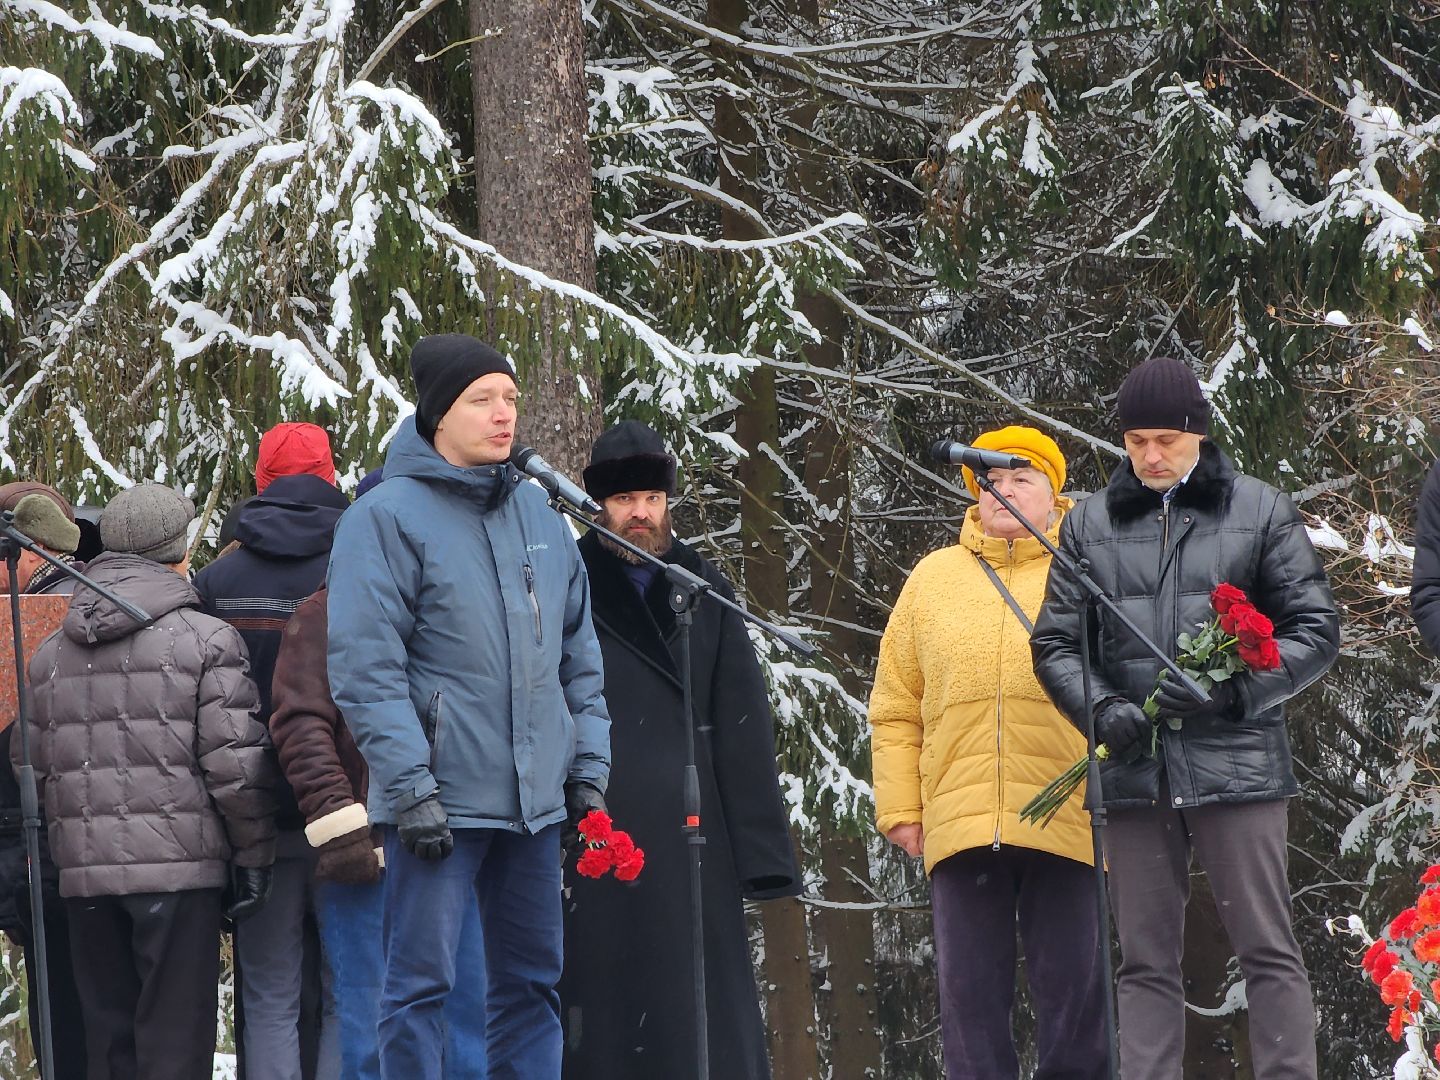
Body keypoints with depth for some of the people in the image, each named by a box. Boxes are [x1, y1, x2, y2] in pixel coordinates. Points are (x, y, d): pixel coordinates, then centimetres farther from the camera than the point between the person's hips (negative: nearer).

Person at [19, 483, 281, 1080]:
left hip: (84, 873, 5)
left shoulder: (49, 653, 13)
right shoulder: (207, 639, -4)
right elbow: (235, 762, -9)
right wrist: (253, 853, 0)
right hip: (180, 866, -5)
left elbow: (34, 769, 12)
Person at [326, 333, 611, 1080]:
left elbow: (578, 654, 19)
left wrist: (589, 767, 11)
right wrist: (410, 786, -18)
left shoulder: (537, 513, 13)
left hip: (536, 795, 6)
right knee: (421, 983, -5)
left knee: (531, 978, 10)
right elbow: (365, 668, -12)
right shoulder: (386, 517, -7)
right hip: (440, 796, -6)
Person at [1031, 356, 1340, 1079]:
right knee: (1145, 961, 4)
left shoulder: (1261, 512, 5)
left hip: (1235, 764, -3)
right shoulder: (1089, 524, 12)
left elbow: (1315, 632, 3)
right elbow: (1055, 642, 13)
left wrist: (1229, 687, -12)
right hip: (1133, 770, 3)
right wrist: (1103, 708, -7)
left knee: (1266, 949, -5)